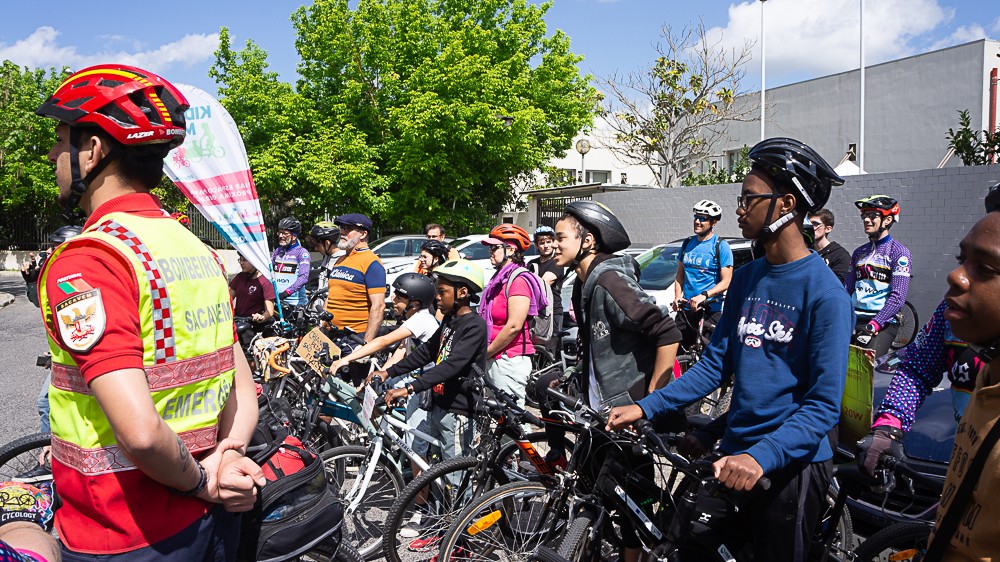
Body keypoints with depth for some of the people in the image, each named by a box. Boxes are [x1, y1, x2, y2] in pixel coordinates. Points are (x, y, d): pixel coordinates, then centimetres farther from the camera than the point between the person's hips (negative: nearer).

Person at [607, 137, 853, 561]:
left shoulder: (826, 294, -15)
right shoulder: (745, 278, 5)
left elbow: (824, 404, -17)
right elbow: (716, 364, 6)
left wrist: (761, 457, -31)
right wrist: (645, 408, -3)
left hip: (790, 466, -6)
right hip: (734, 455, 6)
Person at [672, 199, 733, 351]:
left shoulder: (721, 246, -5)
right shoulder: (687, 243, 12)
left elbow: (726, 282, -10)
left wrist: (703, 296, -25)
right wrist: (677, 296, -1)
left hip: (710, 310, -5)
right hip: (685, 309, 5)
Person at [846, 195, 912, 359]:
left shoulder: (899, 252, -2)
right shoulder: (859, 252, 16)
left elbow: (898, 297, -11)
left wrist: (873, 326, -21)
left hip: (883, 323, -5)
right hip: (853, 321, 5)